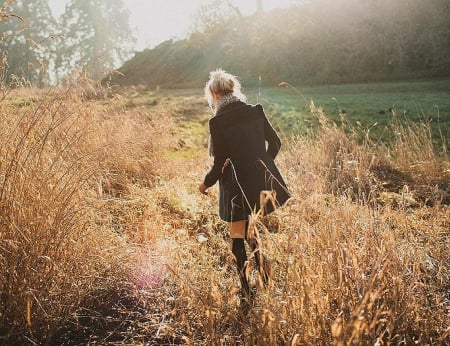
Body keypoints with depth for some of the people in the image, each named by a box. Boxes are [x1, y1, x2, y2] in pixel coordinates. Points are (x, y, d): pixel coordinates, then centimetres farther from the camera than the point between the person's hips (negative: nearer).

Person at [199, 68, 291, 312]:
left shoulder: (217, 122, -15)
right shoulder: (256, 111, -2)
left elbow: (220, 163, -14)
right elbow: (275, 143, 4)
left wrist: (206, 183, 5)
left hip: (236, 190, -5)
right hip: (262, 183, 5)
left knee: (238, 241, 11)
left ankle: (247, 295, 14)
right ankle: (266, 287, 30)